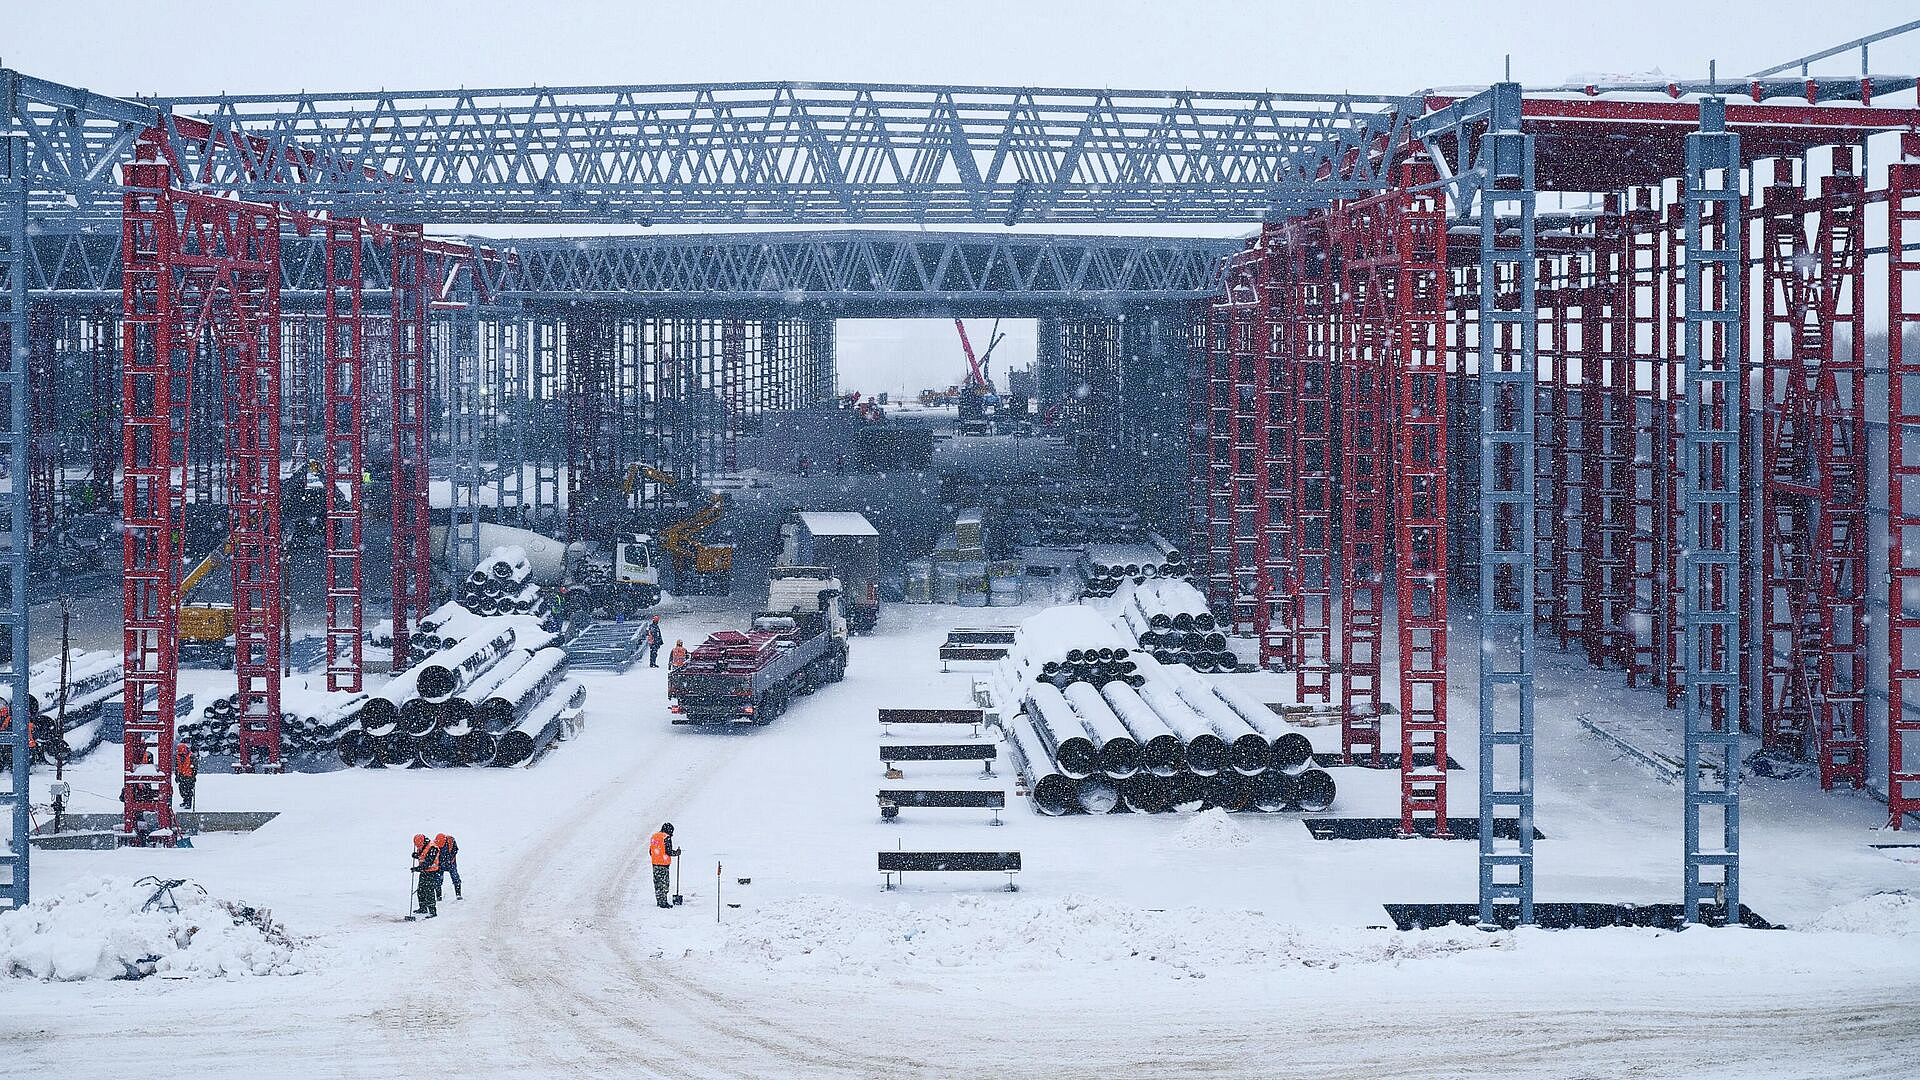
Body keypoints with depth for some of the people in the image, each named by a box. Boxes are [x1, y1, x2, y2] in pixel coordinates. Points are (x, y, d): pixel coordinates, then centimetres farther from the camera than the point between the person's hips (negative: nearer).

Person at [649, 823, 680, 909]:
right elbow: (669, 851, -16)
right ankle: (663, 902, -3)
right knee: (664, 883, -3)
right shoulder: (666, 838, -12)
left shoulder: (654, 836, 11)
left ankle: (659, 901, 19)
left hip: (655, 863, 7)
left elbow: (650, 851, 15)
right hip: (663, 863, -7)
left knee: (657, 882, 13)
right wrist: (677, 852, 0)